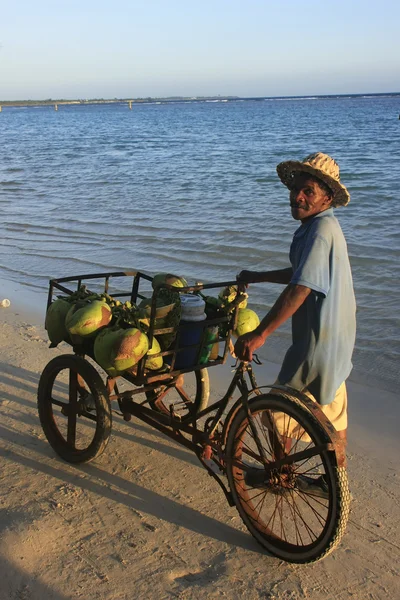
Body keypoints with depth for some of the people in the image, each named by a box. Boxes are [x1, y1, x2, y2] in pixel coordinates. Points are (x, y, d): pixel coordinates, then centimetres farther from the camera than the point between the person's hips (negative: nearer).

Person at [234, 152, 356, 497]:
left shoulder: (321, 229, -23)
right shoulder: (319, 226, 9)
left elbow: (299, 290, -31)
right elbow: (300, 274, 21)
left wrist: (259, 334, -31)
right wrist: (257, 277, 27)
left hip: (318, 338, -10)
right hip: (335, 339, 10)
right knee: (332, 410, 19)